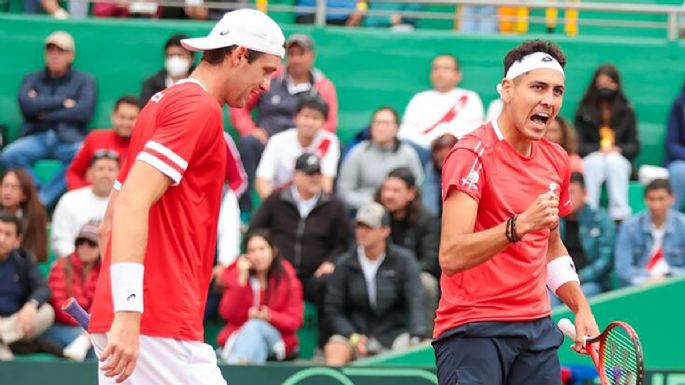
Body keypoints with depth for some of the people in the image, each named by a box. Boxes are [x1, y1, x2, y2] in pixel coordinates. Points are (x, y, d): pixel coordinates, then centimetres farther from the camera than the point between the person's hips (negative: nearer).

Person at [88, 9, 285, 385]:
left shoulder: (164, 101, 22)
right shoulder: (200, 107, -7)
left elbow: (110, 222, 26)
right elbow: (133, 203, -20)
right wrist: (128, 311, -27)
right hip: (161, 324, -10)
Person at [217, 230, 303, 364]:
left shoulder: (287, 278, 2)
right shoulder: (235, 274, 4)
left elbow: (294, 320, -3)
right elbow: (229, 314, -7)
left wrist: (269, 316, -21)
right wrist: (242, 279, -13)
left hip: (275, 338, -1)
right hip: (240, 336, 1)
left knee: (255, 327, -33)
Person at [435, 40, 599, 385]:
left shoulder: (557, 159, 11)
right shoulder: (472, 154, -12)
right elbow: (450, 257, -24)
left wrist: (581, 308, 13)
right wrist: (520, 225, -35)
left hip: (537, 328, 7)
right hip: (473, 330, -7)